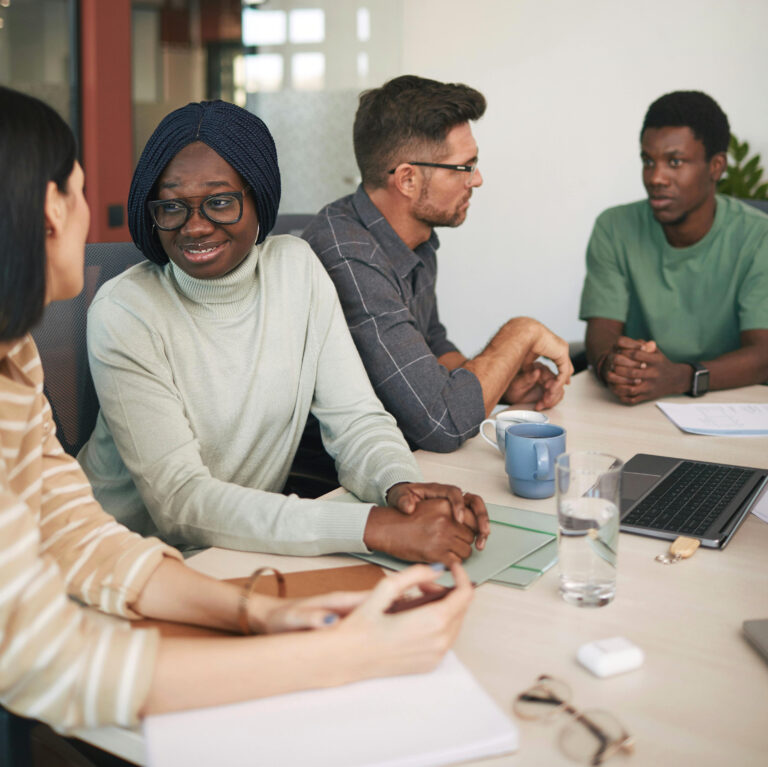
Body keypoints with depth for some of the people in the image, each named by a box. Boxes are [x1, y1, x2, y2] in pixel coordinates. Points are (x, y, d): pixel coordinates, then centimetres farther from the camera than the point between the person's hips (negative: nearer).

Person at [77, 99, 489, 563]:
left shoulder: (296, 268, -3)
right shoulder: (124, 313, -17)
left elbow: (354, 418, -3)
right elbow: (180, 503, -24)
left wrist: (402, 486, -26)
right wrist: (374, 527, -33)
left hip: (257, 542, 4)